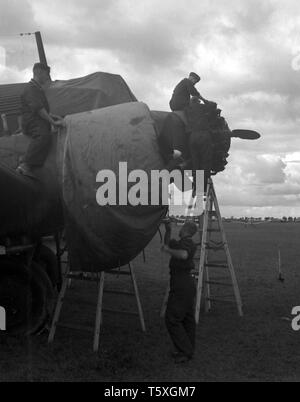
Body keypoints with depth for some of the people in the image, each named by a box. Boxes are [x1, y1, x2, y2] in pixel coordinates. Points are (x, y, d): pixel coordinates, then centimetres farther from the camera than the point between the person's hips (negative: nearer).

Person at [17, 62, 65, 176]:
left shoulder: (38, 89, 26)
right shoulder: (31, 88, -6)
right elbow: (38, 109, -17)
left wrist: (55, 117, 20)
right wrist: (53, 122, -18)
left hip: (40, 123, 11)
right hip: (31, 123, -11)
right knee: (44, 135, -37)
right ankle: (25, 165, -40)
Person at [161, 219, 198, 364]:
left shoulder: (186, 243, -17)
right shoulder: (182, 244, 12)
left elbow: (183, 255, -40)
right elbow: (167, 243, 25)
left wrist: (168, 250, -25)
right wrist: (168, 229, 11)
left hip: (181, 286, -10)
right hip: (188, 284, 10)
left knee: (172, 319, -5)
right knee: (187, 318, 14)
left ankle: (185, 351, -2)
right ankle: (188, 350, 22)